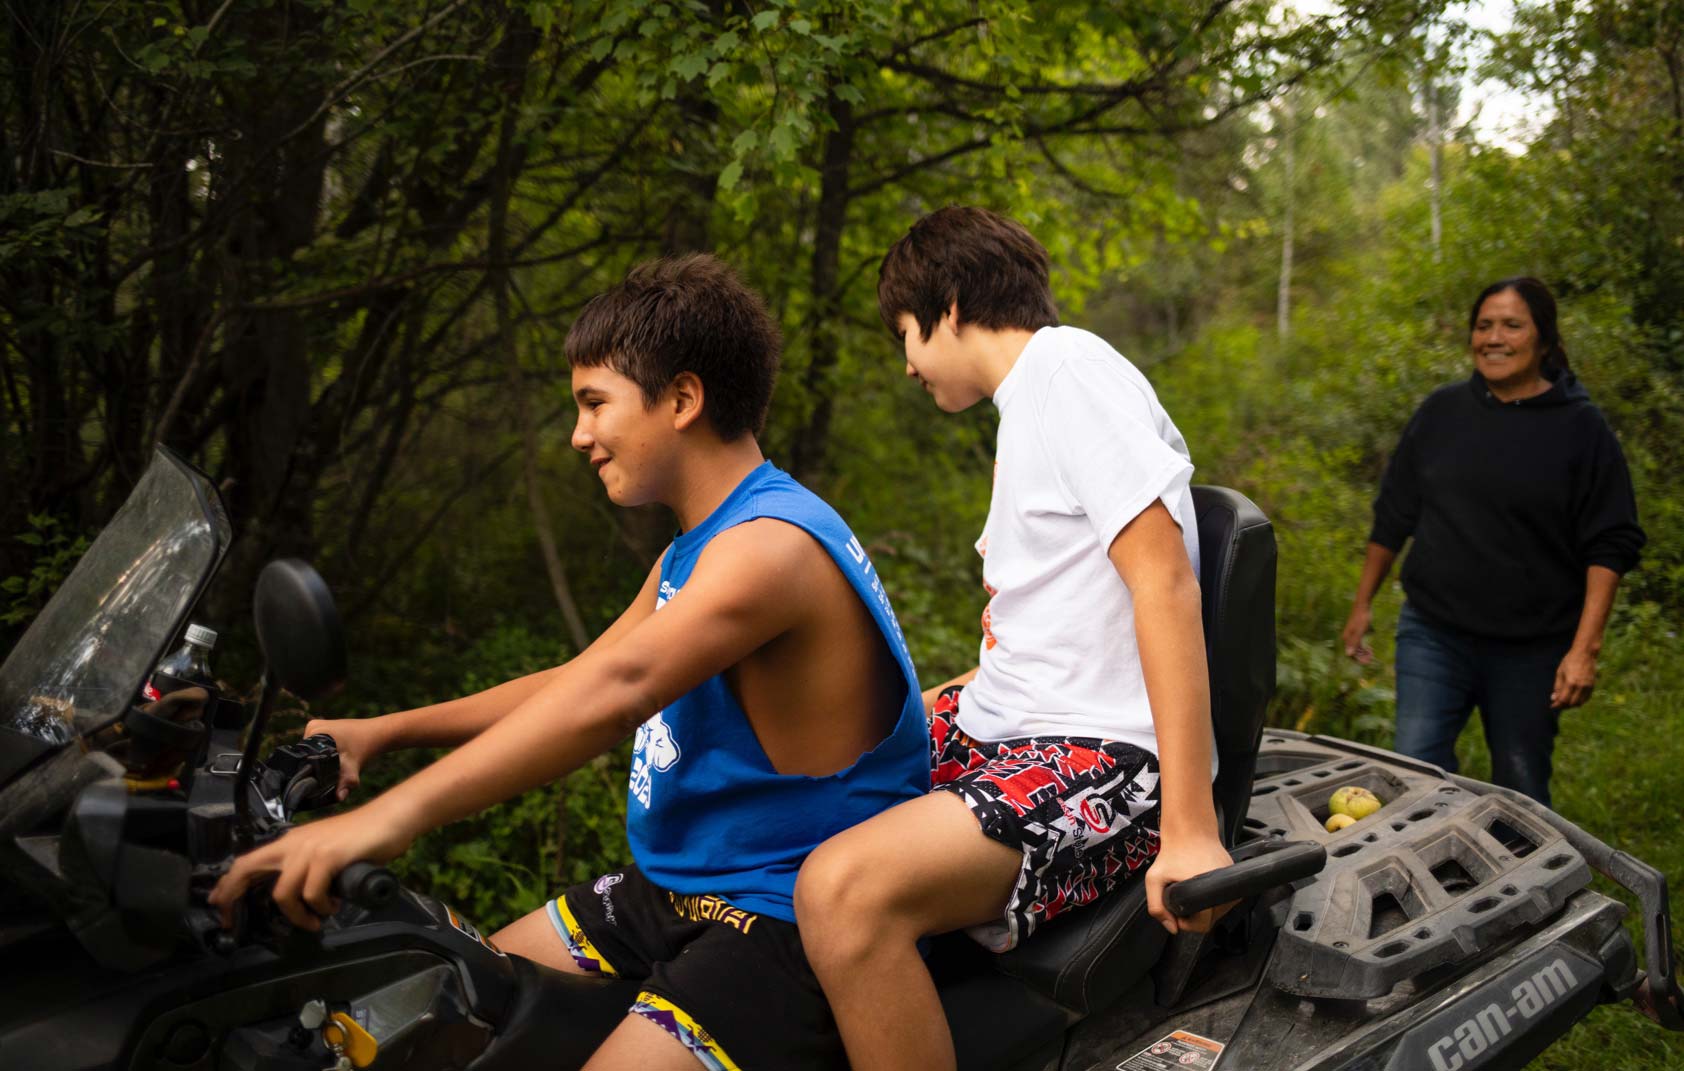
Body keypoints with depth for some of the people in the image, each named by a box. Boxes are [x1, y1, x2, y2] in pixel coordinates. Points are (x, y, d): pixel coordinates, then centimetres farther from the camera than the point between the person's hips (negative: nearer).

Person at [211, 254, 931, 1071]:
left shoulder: (772, 545, -21)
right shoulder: (692, 549, 13)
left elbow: (615, 689, -36)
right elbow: (575, 681, 17)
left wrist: (394, 814, -43)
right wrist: (379, 733, 10)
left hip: (793, 922, -10)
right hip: (675, 888, 10)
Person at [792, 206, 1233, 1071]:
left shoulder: (1069, 366, -10)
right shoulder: (1024, 404, 19)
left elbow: (1165, 580, -20)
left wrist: (1191, 833, -25)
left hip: (1104, 755, -10)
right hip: (1002, 724, 10)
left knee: (845, 890, -32)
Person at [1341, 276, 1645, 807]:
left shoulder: (1580, 426, -3)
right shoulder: (1442, 411, 4)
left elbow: (1610, 545, -5)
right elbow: (1393, 515, 12)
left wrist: (1585, 648, -13)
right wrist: (1361, 605, 12)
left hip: (1533, 647, -1)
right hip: (1434, 635, 2)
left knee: (1521, 791, 8)